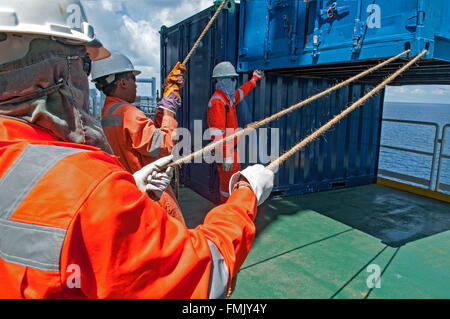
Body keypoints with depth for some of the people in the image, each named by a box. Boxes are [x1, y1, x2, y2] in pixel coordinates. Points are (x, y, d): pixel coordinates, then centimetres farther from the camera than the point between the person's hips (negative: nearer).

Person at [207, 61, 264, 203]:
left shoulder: (230, 97, 11)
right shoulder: (217, 102, -19)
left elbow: (242, 91, 36)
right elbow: (217, 133, -26)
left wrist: (254, 79, 50)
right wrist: (226, 156, -28)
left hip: (233, 148, 10)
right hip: (225, 150, -10)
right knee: (228, 184, -1)